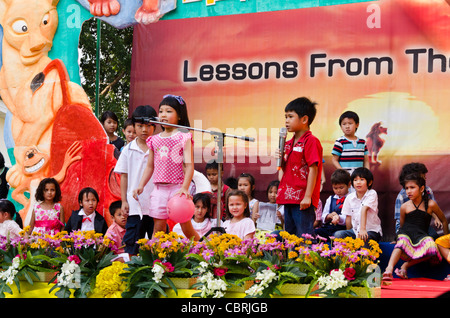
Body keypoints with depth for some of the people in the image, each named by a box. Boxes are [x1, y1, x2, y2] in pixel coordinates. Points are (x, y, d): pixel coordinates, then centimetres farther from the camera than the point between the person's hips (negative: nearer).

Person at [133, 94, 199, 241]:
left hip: (178, 189, -4)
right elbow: (150, 166, 18)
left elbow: (189, 165, -9)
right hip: (159, 189, 4)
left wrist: (185, 187, -20)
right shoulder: (155, 140, 12)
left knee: (187, 228, -1)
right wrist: (141, 185, 8)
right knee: (158, 228, 5)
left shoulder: (184, 137, -2)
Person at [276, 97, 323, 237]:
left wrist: (308, 196, -19)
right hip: (288, 198, 9)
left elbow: (313, 169, -16)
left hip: (303, 200, -9)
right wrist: (280, 158, 1)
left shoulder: (311, 141, -11)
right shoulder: (288, 143, 16)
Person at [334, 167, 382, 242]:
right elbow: (348, 217, 7)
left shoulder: (372, 194, -11)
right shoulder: (349, 197, 2)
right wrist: (348, 234, 4)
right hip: (355, 230, 5)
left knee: (363, 238, -37)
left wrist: (363, 229, -35)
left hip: (372, 231, -4)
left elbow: (364, 210, -26)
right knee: (337, 235, -20)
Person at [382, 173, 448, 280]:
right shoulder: (405, 206, 7)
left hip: (421, 235, 1)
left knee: (431, 247, -35)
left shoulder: (430, 204, 4)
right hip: (406, 233, -1)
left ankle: (406, 265, -23)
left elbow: (444, 220, 16)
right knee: (402, 242, -39)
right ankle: (389, 269, -55)